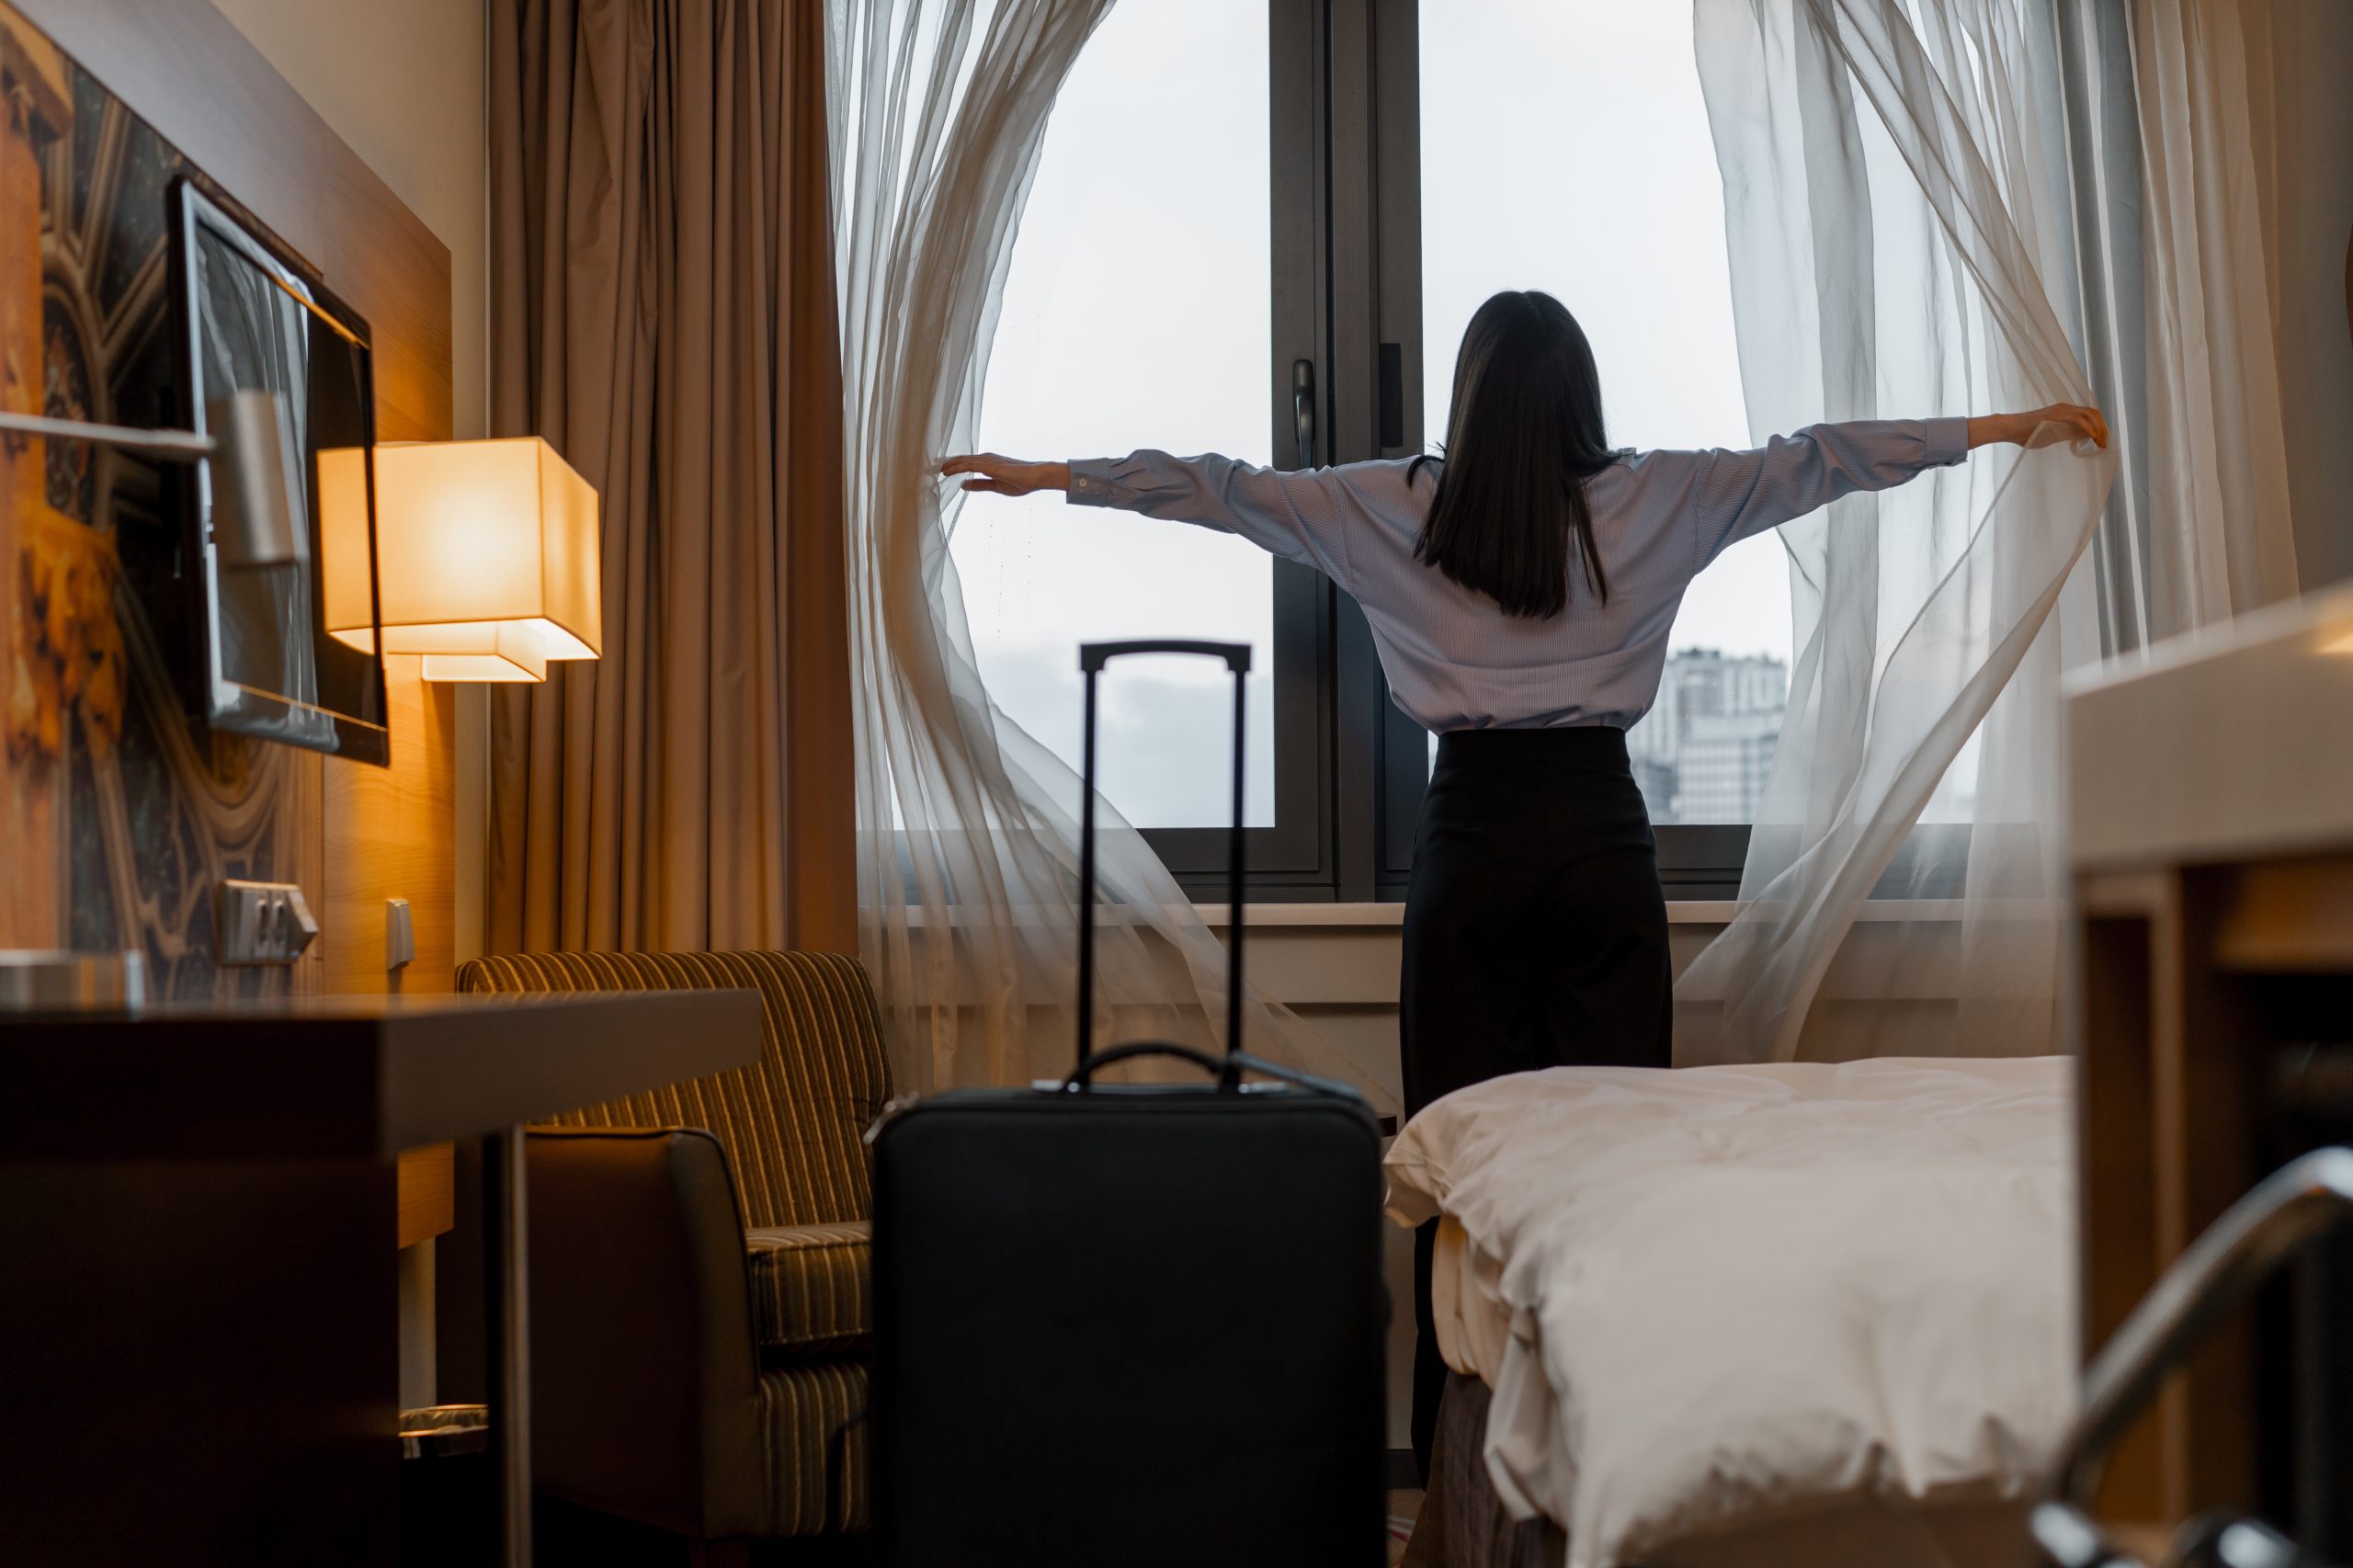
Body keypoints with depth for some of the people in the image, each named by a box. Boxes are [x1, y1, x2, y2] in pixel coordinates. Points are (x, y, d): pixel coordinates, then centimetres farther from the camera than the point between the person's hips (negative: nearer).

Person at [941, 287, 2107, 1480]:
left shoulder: (1397, 507, 1)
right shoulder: (1652, 500, 2)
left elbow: (1226, 489, 8)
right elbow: (1815, 461, 10)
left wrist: (1046, 476, 18)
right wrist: (2005, 428, 20)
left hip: (1473, 839, 0)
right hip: (1601, 835, 0)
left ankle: (1458, 1457, 8)